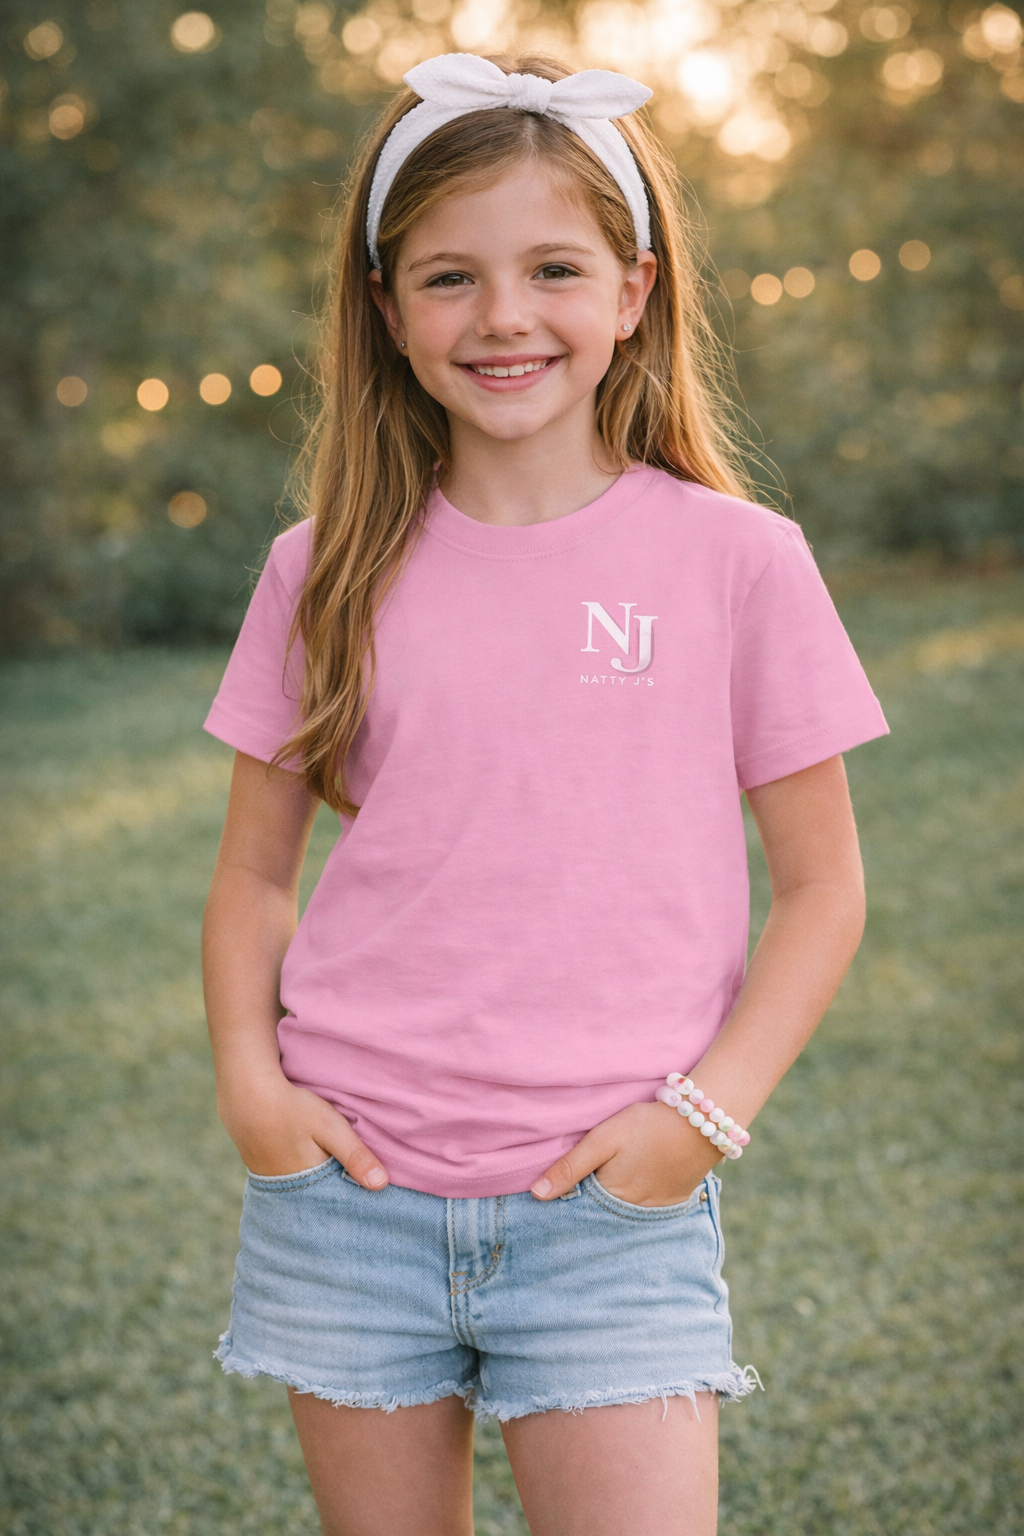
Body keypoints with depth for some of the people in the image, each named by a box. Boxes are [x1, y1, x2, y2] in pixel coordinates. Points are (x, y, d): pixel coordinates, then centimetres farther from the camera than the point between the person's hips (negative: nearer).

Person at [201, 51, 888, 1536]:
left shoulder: (735, 561, -3)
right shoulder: (326, 573, 3)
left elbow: (822, 887, 1)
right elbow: (254, 872, 11)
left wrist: (706, 1111, -9)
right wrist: (247, 1077, -4)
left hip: (614, 1206, -2)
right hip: (347, 1198, 2)